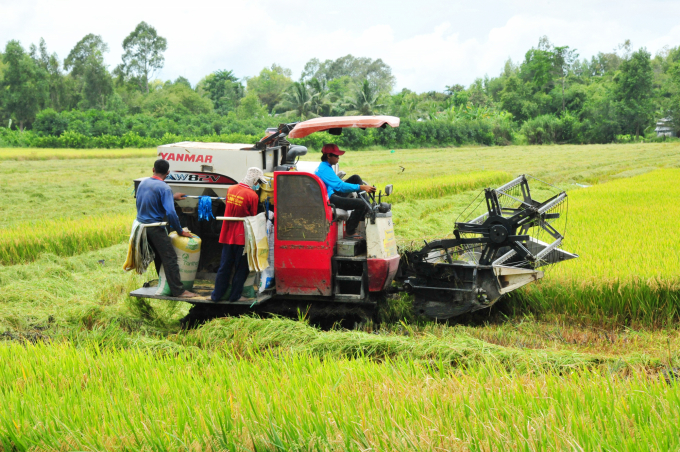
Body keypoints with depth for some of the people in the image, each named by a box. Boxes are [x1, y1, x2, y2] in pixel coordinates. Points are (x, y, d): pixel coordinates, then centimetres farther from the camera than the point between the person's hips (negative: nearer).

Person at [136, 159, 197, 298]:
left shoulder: (143, 183, 8)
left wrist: (172, 197, 29)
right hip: (155, 228, -8)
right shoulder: (164, 188, -16)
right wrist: (180, 231, -11)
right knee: (170, 258, -6)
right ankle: (178, 290, -9)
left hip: (141, 224, 8)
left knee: (158, 255, 21)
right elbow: (170, 212, -22)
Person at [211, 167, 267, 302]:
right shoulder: (252, 196, -14)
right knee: (241, 268, 7)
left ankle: (217, 295, 16)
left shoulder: (231, 189, 5)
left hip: (227, 235, 6)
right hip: (242, 236, -6)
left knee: (224, 266, 13)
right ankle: (235, 295, 10)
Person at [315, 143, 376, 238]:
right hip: (329, 200, -11)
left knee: (355, 178, 12)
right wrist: (361, 187, -34)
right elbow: (340, 186, -31)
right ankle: (349, 232, -7)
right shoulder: (324, 169, -22)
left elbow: (337, 183, 22)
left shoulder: (324, 166, 12)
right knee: (361, 204, -22)